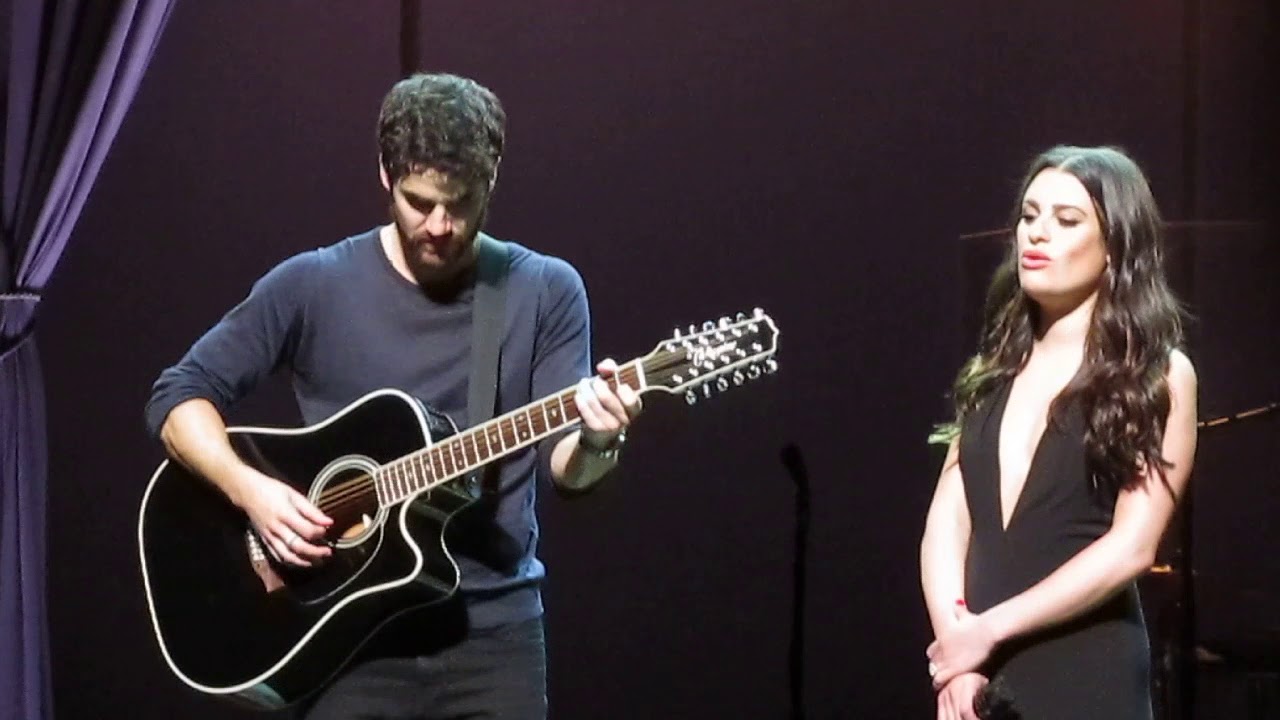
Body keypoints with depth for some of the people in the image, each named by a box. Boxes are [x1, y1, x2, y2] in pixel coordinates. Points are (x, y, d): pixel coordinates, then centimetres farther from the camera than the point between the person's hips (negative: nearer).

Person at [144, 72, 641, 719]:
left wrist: (596, 443, -25)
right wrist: (249, 489, -15)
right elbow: (178, 398, 2)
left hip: (492, 631, 1)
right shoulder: (312, 287, 0)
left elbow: (562, 466, -3)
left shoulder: (546, 292, 2)